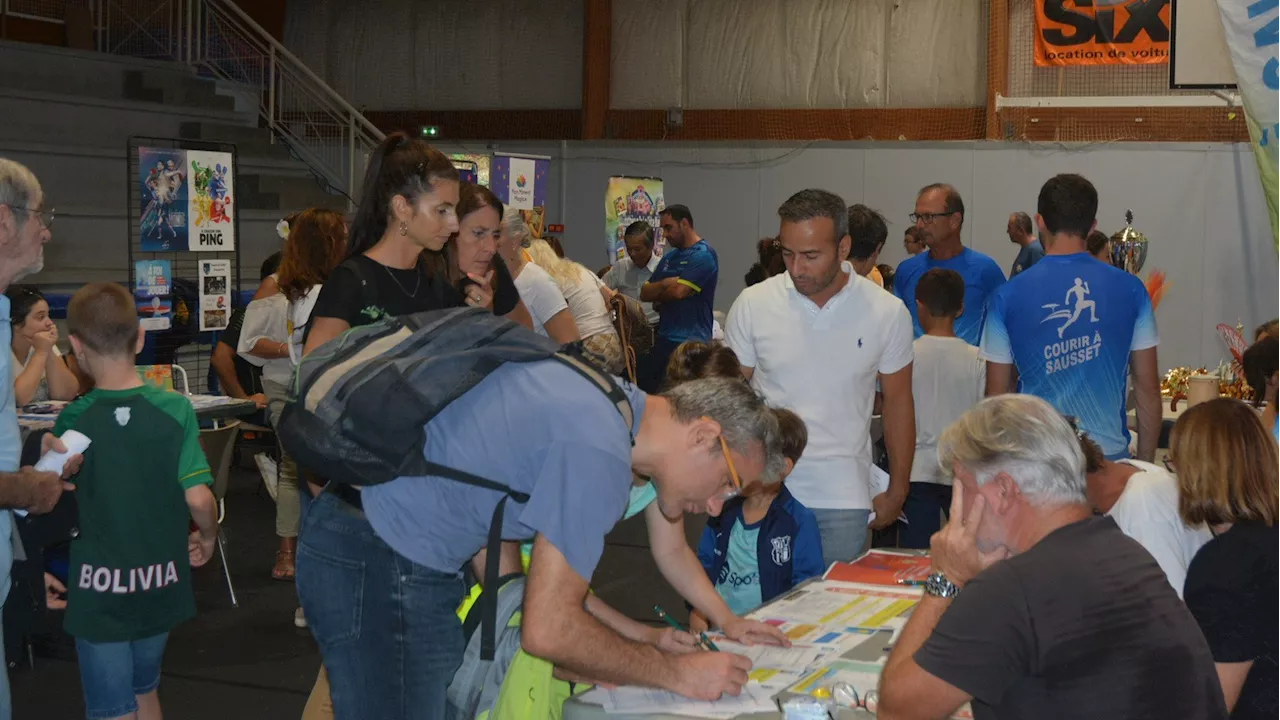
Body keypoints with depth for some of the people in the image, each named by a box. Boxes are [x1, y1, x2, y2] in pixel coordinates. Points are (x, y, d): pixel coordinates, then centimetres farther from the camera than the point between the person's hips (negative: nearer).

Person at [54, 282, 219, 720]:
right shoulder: (175, 410, -12)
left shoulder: (73, 420, -13)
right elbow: (198, 497, -15)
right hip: (159, 584, 2)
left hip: (99, 589, -2)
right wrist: (208, 537, 5)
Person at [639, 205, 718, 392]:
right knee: (645, 387, 9)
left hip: (691, 342, -8)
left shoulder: (703, 254, -10)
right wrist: (664, 284, -8)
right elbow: (644, 294, 12)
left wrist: (657, 296, 1)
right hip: (664, 338, 8)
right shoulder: (669, 257, 15)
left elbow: (679, 292, -19)